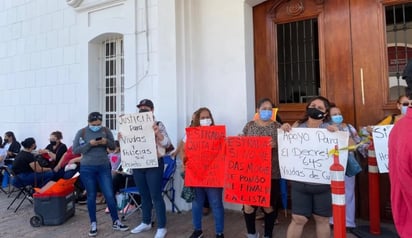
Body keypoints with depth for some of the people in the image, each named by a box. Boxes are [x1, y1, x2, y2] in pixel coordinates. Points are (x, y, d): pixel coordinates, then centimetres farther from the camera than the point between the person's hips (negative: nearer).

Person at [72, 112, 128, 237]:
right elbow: (75, 150, -7)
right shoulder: (81, 132, -3)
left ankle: (116, 222, 17)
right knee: (91, 196, 8)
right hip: (87, 168, -1)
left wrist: (107, 142, -17)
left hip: (104, 167, 1)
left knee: (109, 195, 3)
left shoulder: (106, 131, 1)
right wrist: (89, 144, -20)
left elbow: (113, 146, 5)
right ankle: (93, 225, 21)